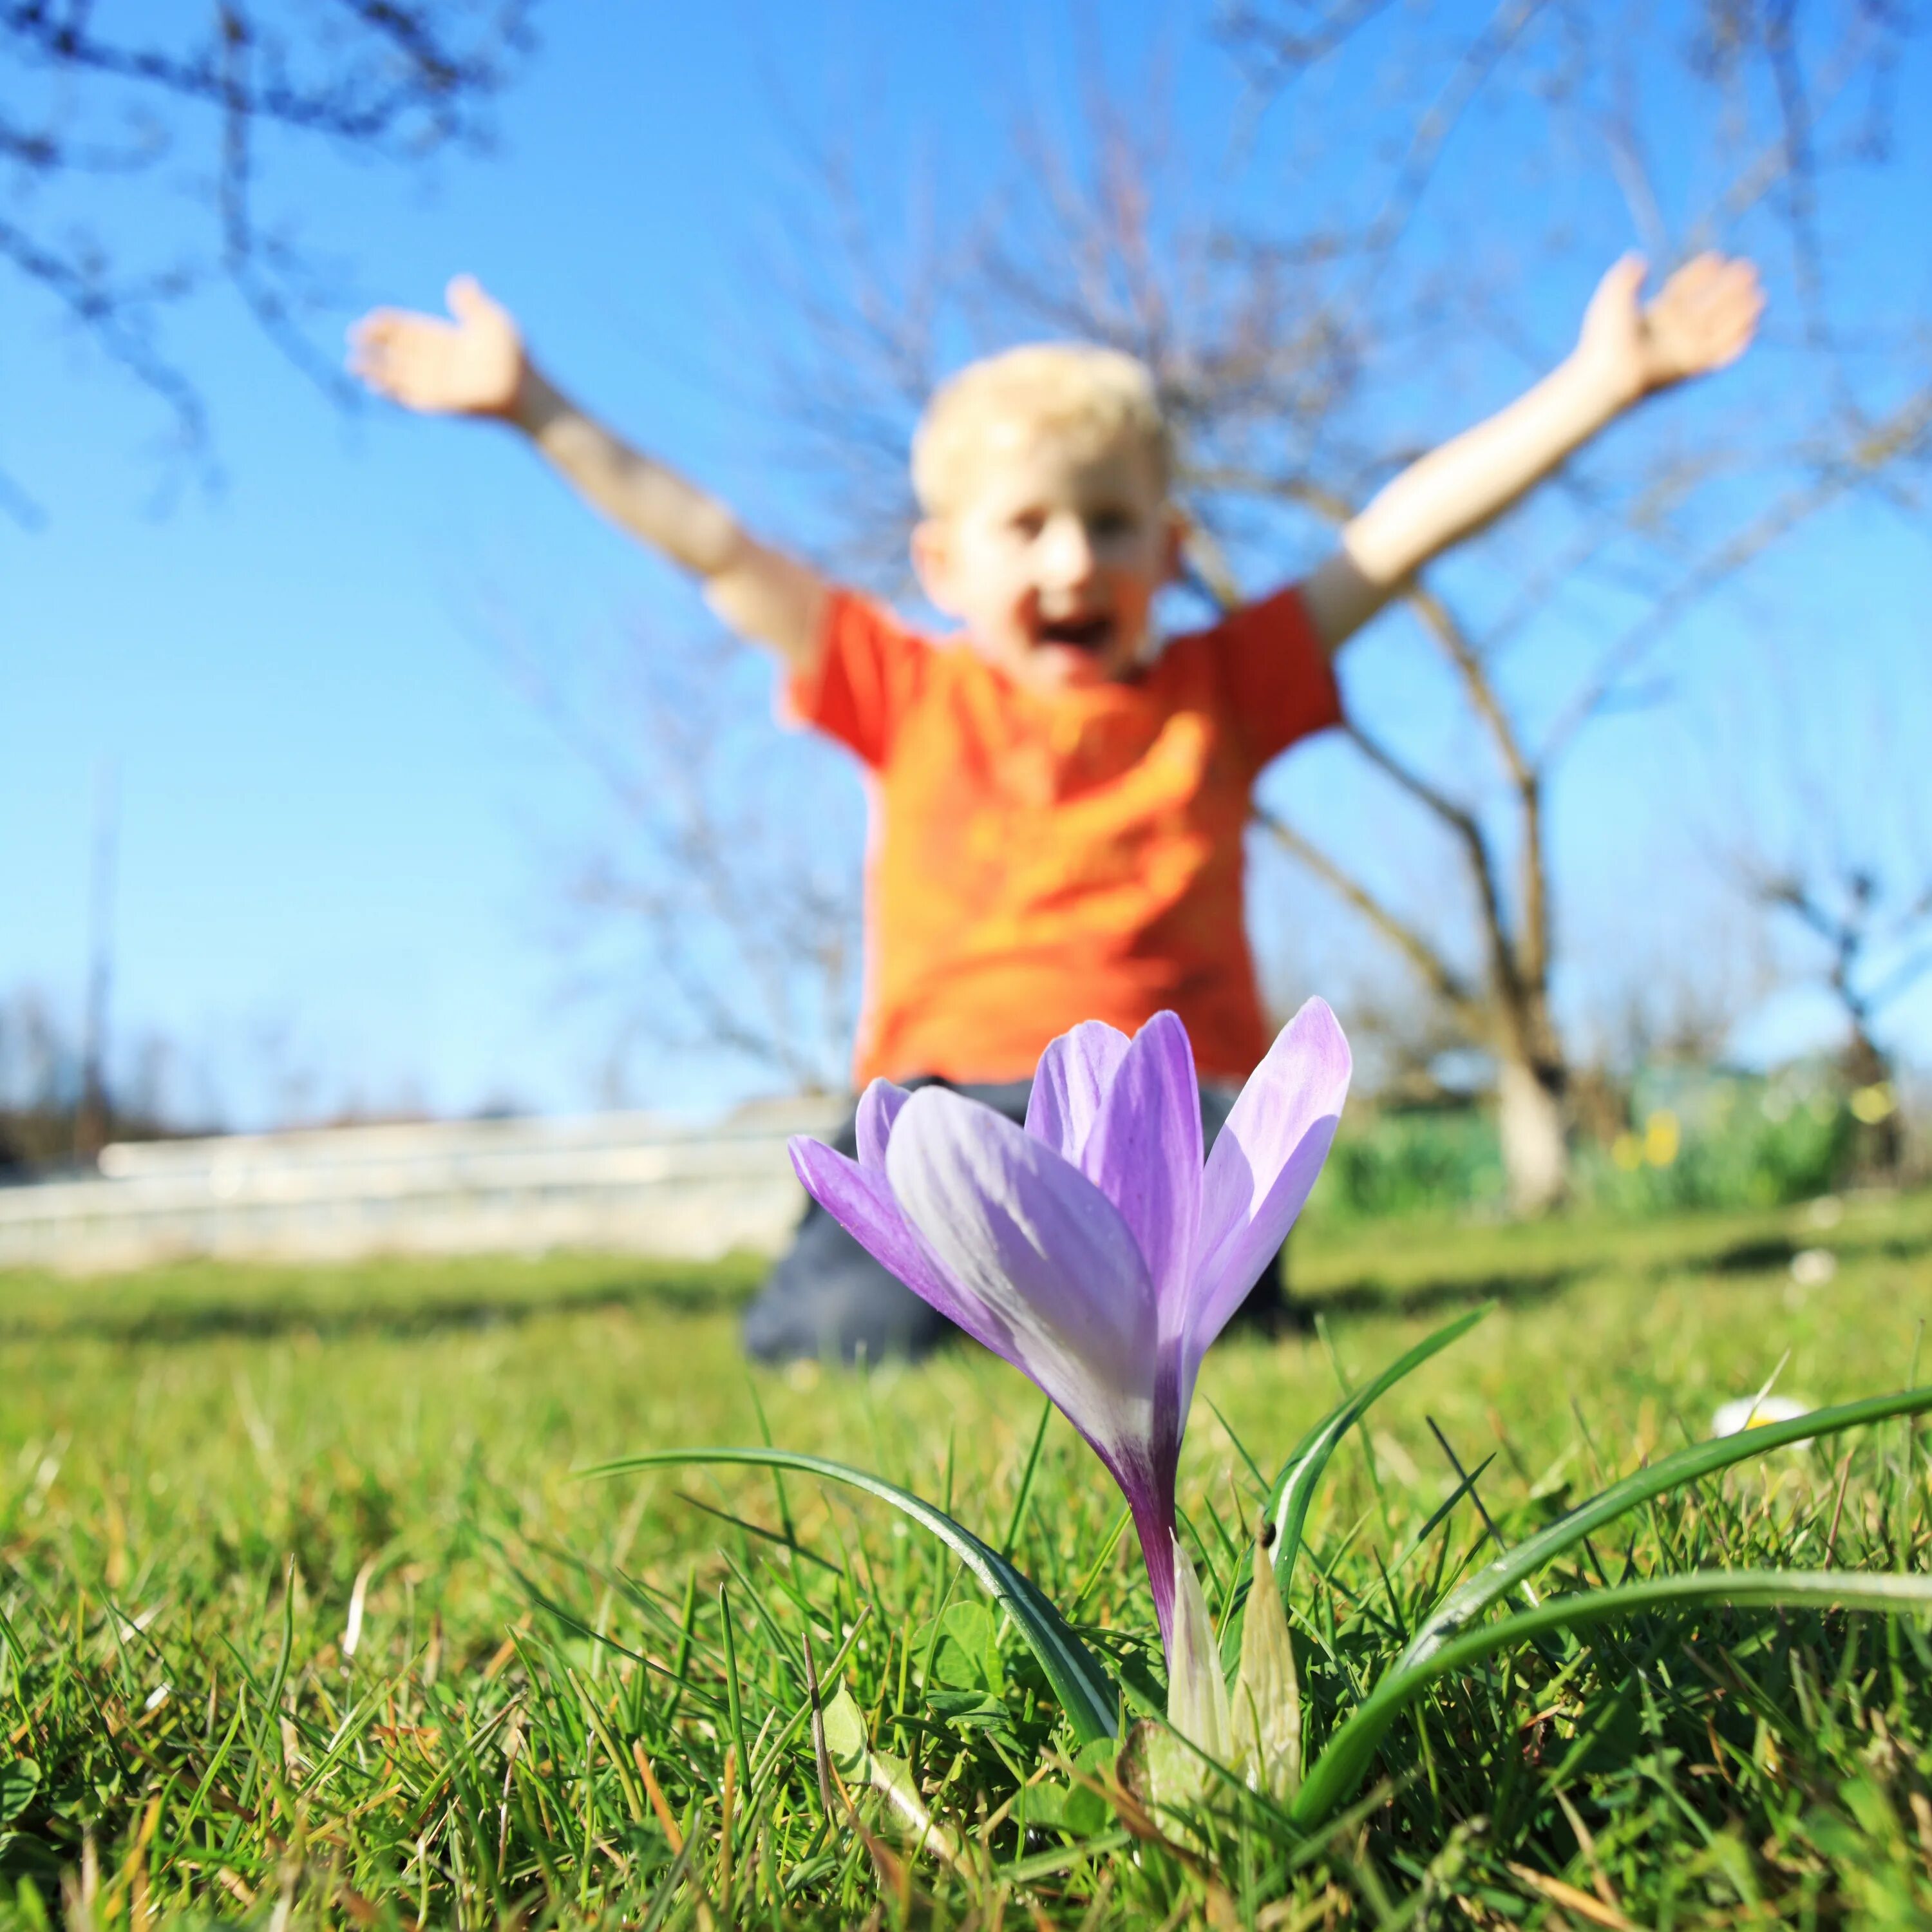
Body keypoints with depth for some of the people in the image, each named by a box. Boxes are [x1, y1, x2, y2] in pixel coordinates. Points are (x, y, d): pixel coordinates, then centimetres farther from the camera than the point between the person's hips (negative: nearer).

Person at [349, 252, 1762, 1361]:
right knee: (833, 1340, -26)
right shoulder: (911, 697, 14)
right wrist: (535, 411, 12)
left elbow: (1399, 534, 11)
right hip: (949, 1097, 1)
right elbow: (715, 550, 14)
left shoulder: (1219, 692, 15)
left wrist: (1596, 385, 7)